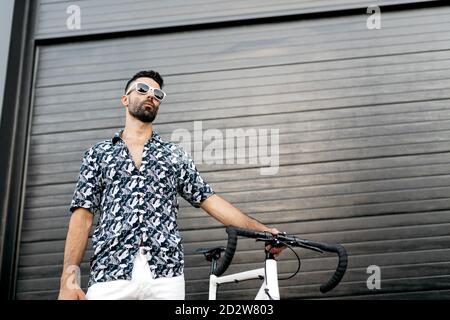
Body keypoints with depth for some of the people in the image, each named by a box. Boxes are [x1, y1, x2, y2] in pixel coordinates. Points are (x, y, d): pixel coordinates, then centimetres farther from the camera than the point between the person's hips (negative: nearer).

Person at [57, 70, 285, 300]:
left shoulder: (175, 154, 17)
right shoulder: (98, 153, 13)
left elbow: (209, 200, 12)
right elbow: (83, 215, 5)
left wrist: (261, 229, 1)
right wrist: (69, 279, -6)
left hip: (165, 275, 1)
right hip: (109, 275, -1)